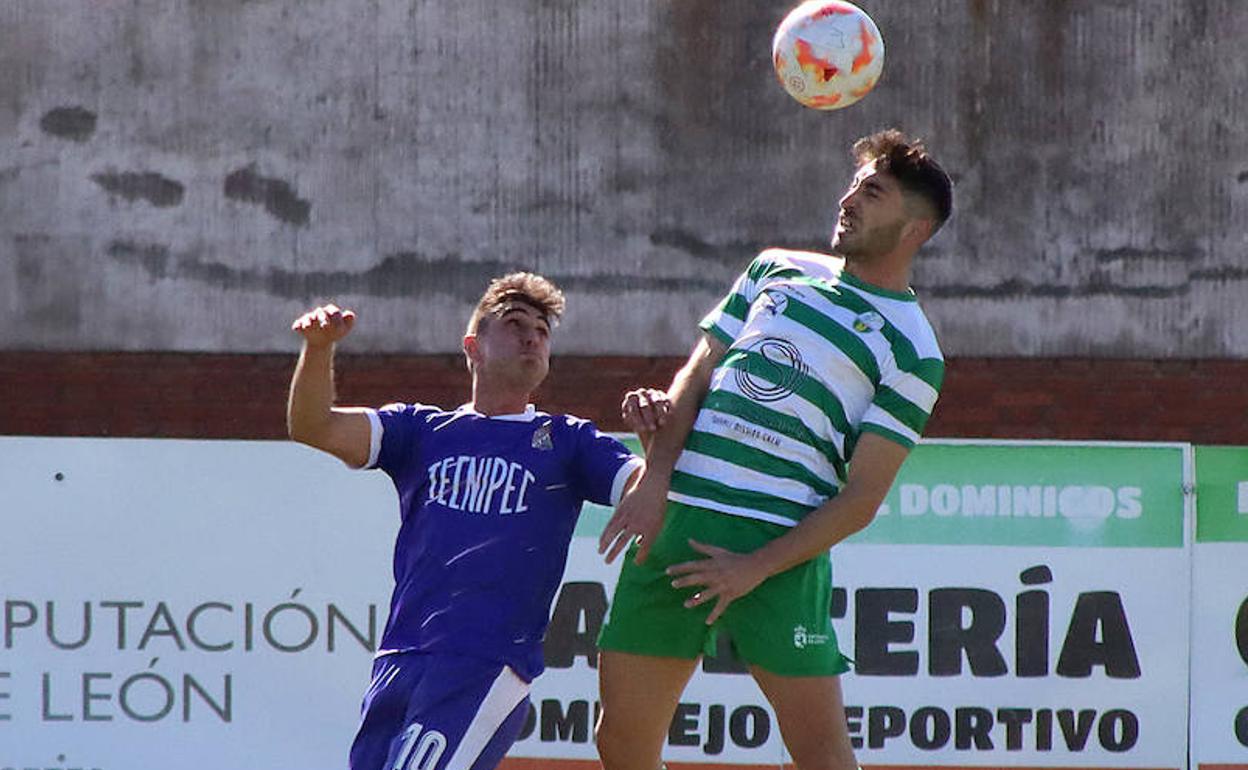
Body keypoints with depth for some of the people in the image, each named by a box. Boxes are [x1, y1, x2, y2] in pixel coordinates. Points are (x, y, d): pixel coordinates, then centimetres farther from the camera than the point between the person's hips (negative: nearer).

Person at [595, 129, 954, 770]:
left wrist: (755, 568, -13)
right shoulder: (778, 270, 17)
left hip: (778, 546, -5)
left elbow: (861, 498, -4)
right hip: (672, 519, 5)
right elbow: (699, 370, 14)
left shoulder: (912, 350, 1)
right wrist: (656, 475, -3)